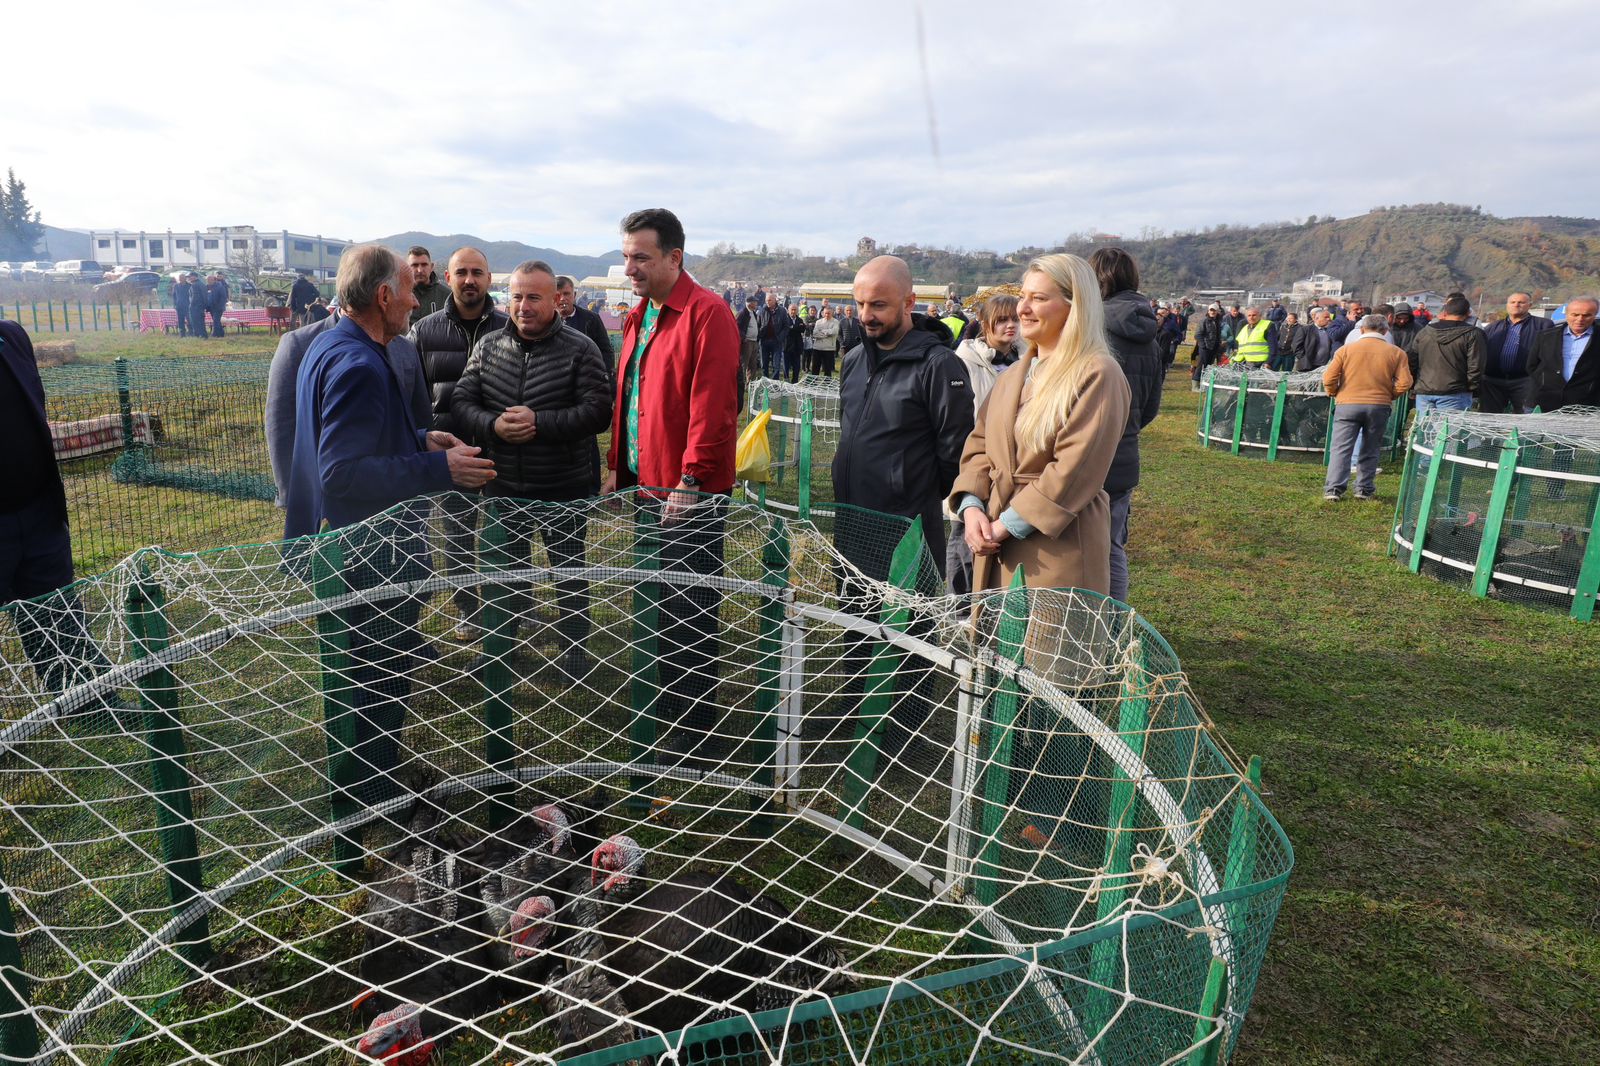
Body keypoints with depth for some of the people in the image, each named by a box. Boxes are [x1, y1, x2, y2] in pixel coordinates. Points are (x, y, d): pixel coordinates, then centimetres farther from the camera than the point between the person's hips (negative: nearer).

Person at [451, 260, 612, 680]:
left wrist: (539, 421, -25)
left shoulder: (580, 349, -10)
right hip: (502, 487, 4)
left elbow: (597, 411, -18)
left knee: (569, 571, 11)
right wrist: (492, 425, -20)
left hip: (564, 488, -3)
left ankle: (574, 649, 30)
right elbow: (461, 401, 1)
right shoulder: (488, 346, 2)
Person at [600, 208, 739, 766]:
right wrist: (617, 466, 14)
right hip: (645, 485, 9)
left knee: (689, 612, -1)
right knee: (656, 601, 18)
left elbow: (712, 405, -19)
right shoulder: (639, 316, 15)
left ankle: (695, 731, 13)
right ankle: (660, 707, 35)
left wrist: (691, 479, -21)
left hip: (688, 491, -9)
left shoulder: (707, 314, -13)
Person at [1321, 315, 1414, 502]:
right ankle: (1365, 489, 15)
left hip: (1347, 404, -1)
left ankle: (1334, 489, -8)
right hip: (1379, 407, 1)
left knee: (1340, 448, 0)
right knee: (1370, 450, 12)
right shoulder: (1396, 353, 3)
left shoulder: (1345, 349, -1)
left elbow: (1329, 378, -6)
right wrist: (1388, 396, 13)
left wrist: (1335, 394, 11)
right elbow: (1404, 383, -3)